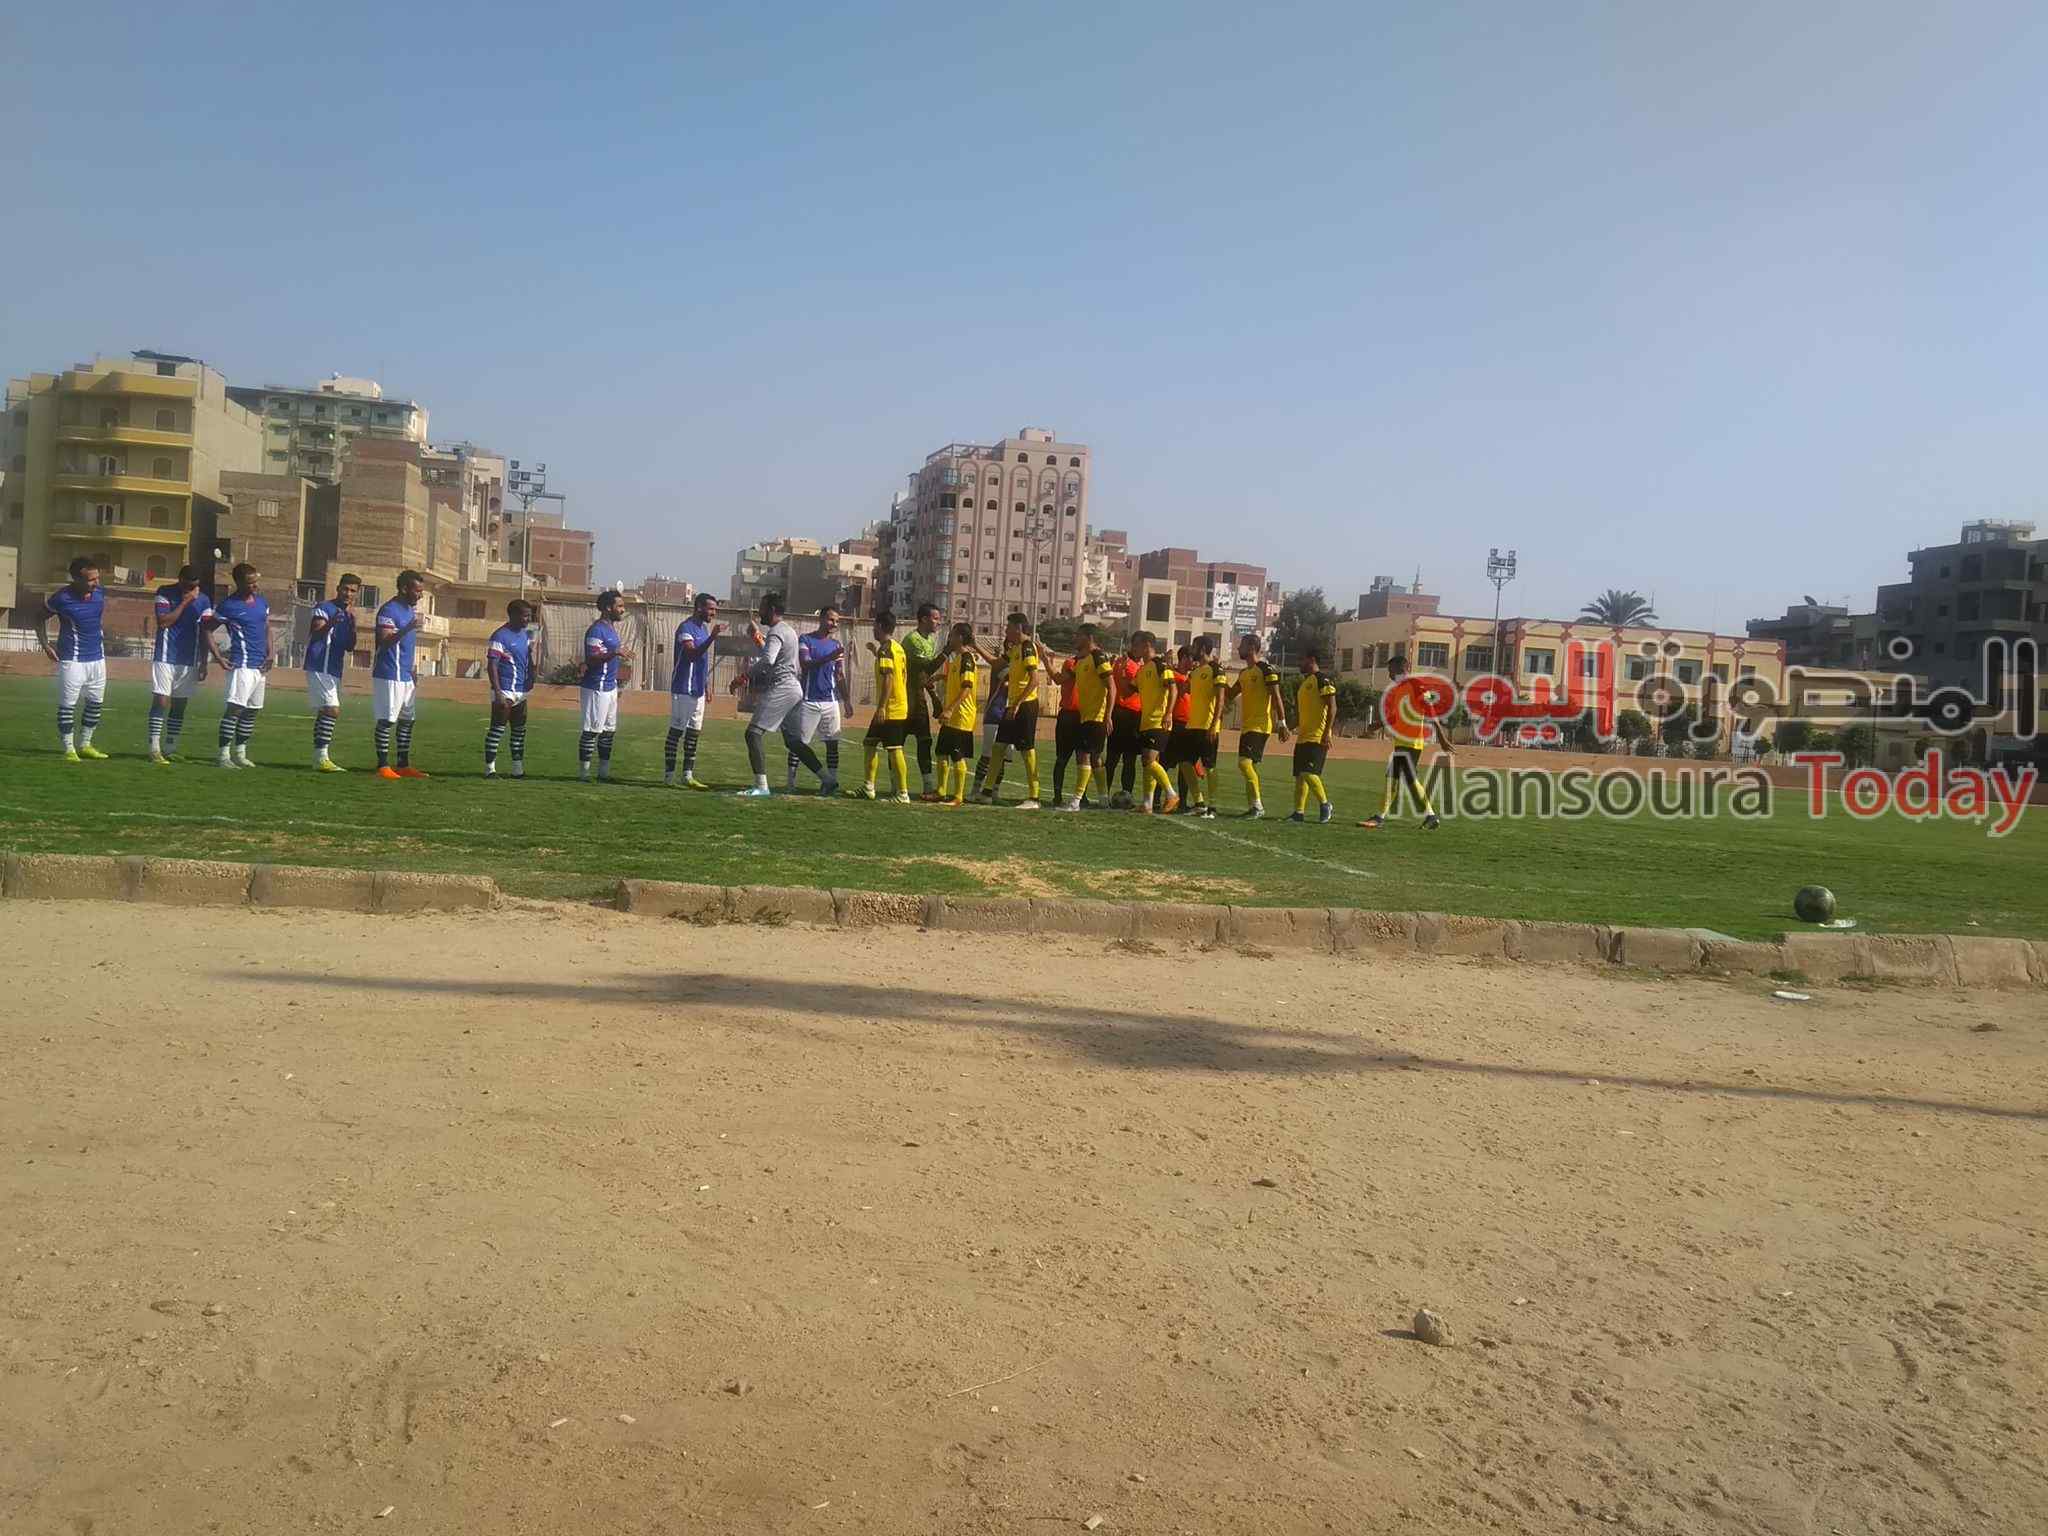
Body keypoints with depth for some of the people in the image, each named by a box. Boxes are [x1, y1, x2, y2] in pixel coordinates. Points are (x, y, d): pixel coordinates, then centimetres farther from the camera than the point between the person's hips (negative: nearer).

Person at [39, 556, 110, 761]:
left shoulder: (100, 592, -3)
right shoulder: (62, 598, -16)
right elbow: (41, 618, 0)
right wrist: (45, 645, -6)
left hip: (97, 657, 5)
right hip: (72, 659, -5)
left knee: (95, 703, 12)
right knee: (67, 706, 0)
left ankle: (85, 745, 25)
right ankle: (69, 750, 8)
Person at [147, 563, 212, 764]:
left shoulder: (203, 600, 5)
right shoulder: (165, 593, -4)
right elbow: (163, 622, -15)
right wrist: (185, 602, -16)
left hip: (189, 660, 4)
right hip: (165, 657, -3)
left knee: (180, 704, 7)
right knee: (161, 701, -7)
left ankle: (170, 749, 14)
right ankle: (154, 749, -6)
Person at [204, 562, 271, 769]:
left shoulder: (262, 601, 12)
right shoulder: (228, 606, -7)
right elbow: (208, 631, -2)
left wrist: (270, 654, 9)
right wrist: (220, 658, -10)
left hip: (261, 666, 7)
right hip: (242, 665, -7)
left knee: (252, 710, 12)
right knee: (234, 708, -12)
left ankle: (240, 753, 22)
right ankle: (224, 755, -11)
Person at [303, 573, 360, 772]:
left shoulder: (347, 614, 17)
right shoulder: (324, 608, -7)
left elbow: (349, 647, 12)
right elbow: (315, 635, -19)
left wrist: (352, 623, -2)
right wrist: (330, 624, -38)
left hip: (334, 671, 9)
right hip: (319, 668, -9)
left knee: (324, 713, 10)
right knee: (332, 710, -18)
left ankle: (318, 759, 14)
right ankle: (322, 759, -20)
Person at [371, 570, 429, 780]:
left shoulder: (411, 610, 15)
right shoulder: (389, 610, -13)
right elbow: (385, 642, -23)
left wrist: (413, 668, 21)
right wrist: (409, 627, -33)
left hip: (406, 676, 9)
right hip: (389, 674, -9)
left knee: (407, 720, 10)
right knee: (386, 720, -6)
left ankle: (404, 765, 15)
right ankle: (383, 766, -2)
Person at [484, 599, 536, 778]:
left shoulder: (526, 634, 12)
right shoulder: (500, 636, -13)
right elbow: (492, 665, -16)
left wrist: (530, 677, 9)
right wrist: (498, 693, -22)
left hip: (521, 692, 9)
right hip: (504, 691, -8)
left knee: (519, 730, 13)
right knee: (497, 729, -5)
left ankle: (518, 769, 21)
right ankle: (489, 768, 0)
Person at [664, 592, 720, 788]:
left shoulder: (704, 628, 14)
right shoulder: (686, 628, -14)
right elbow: (692, 654, -27)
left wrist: (706, 683, 18)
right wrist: (712, 637, -36)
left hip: (698, 689, 9)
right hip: (683, 689, -9)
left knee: (694, 732, 9)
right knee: (676, 730, -5)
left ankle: (688, 775, 13)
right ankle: (668, 775, -2)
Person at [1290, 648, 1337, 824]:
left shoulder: (1322, 680, -10)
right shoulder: (1304, 682, 18)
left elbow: (1332, 708, -15)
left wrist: (1327, 733, -20)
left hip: (1317, 737, -9)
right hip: (1303, 737, 10)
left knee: (1308, 773, -15)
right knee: (1299, 775, 6)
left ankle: (1325, 805, 1)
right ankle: (1299, 812, 8)